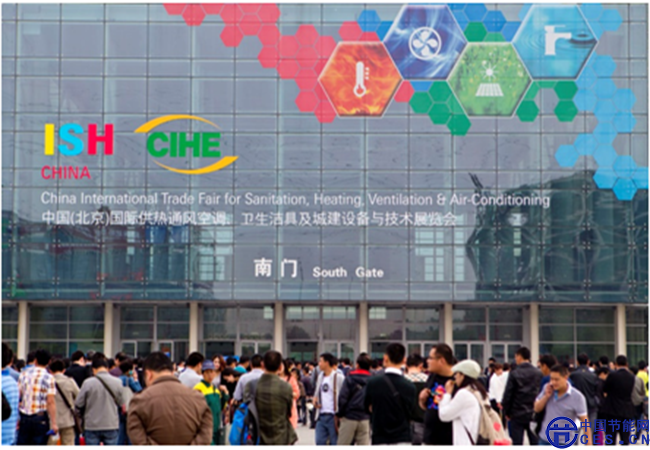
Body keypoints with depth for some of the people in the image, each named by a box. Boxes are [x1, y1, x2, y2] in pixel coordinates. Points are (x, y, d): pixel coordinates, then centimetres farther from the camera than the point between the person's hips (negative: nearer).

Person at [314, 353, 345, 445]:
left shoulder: (338, 377, -10)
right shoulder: (320, 376, 14)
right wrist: (315, 401, 6)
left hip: (333, 416, -7)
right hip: (321, 416, 7)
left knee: (335, 442, 1)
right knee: (320, 441, 5)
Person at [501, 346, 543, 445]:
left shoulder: (514, 373, -11)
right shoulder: (538, 373, 0)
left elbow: (508, 394, -9)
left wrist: (506, 411, 3)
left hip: (518, 414, -4)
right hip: (534, 414, 4)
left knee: (517, 442, 1)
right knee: (535, 442, 14)